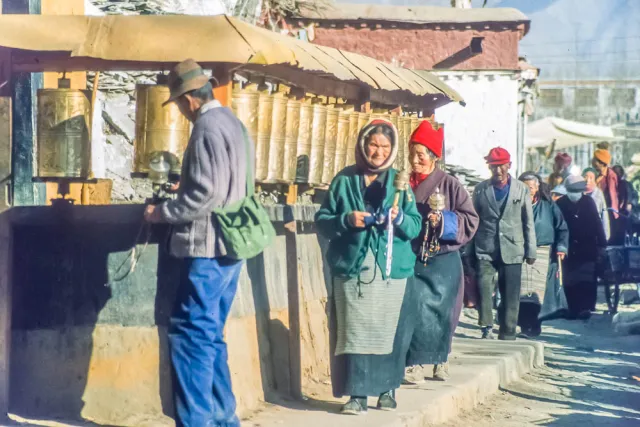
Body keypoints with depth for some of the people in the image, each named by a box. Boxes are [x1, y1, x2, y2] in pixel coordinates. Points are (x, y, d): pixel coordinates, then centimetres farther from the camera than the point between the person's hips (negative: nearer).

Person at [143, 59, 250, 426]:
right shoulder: (233, 122, 15)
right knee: (211, 337, 15)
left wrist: (162, 213, -10)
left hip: (207, 248, -10)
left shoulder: (208, 127, -14)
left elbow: (206, 193, -21)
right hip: (229, 246, 10)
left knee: (190, 337, -8)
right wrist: (179, 195, 24)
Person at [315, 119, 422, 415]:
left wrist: (399, 218, -16)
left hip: (391, 270, 1)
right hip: (352, 269, -1)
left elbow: (416, 226, 4)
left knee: (388, 332, 3)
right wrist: (346, 220, -14)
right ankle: (357, 393, 0)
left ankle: (387, 389, 16)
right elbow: (322, 220, 4)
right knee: (354, 332, -4)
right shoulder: (344, 179, 5)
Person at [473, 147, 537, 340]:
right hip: (485, 249, 0)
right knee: (483, 285, -18)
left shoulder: (521, 190, 6)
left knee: (510, 296, 2)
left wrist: (531, 251, 2)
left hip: (512, 250, 0)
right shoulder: (480, 189, 6)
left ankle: (507, 336, 12)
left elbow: (528, 223, 6)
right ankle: (487, 328, -7)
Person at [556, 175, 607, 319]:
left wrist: (602, 243, 1)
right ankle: (573, 309, 8)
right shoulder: (560, 204, -3)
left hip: (588, 249, 0)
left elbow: (597, 224, 3)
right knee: (570, 281, 2)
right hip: (569, 249, 0)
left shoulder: (588, 202, 0)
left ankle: (586, 307, 1)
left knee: (587, 280, -2)